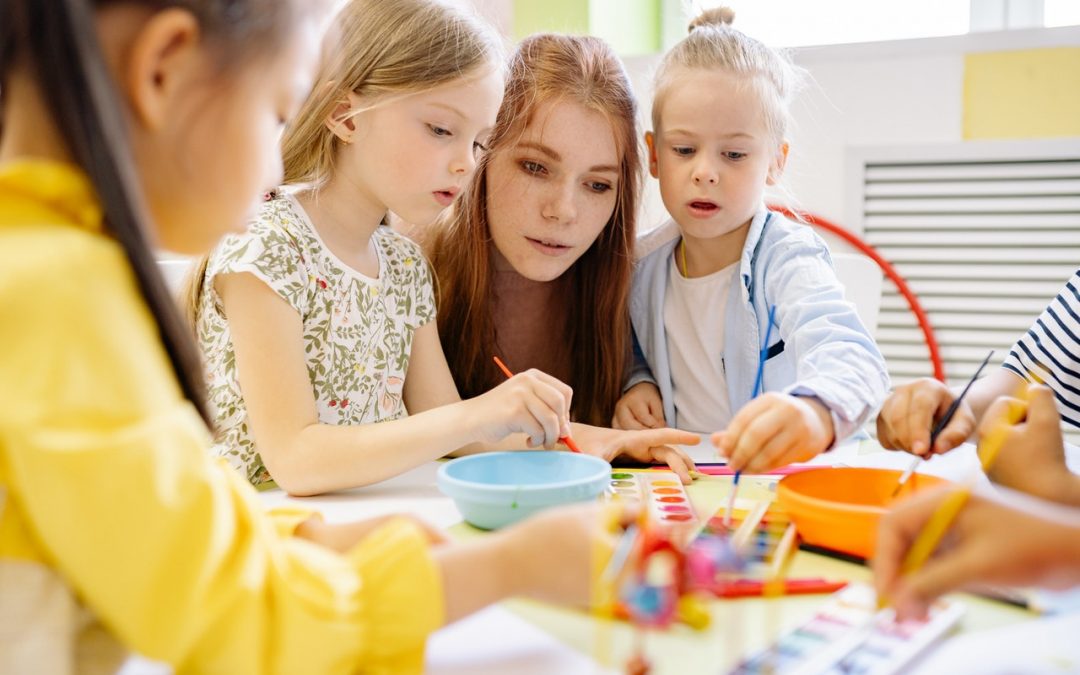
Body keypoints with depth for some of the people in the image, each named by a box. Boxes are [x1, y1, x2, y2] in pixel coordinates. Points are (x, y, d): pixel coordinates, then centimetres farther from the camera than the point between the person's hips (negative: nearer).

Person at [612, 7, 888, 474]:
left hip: (784, 482, -5)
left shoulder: (787, 263, -15)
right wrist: (633, 383, -4)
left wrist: (815, 413, -55)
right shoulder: (643, 266, 1)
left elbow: (851, 356, -34)